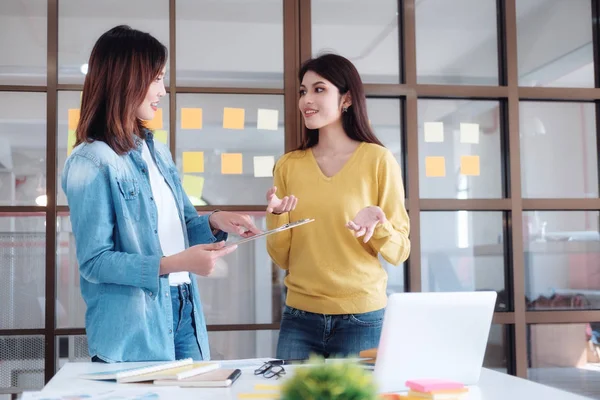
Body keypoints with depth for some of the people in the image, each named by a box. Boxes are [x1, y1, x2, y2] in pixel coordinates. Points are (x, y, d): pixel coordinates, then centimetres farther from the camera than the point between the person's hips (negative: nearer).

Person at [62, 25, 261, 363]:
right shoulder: (90, 162, -13)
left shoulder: (156, 150, 11)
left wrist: (216, 222, -2)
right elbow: (94, 262, -16)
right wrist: (174, 264, -25)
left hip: (183, 311, 7)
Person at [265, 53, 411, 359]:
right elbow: (282, 259, 6)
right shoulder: (288, 166, 4)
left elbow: (399, 251, -2)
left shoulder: (378, 159, -5)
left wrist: (377, 225, -21)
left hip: (361, 319, -2)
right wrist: (277, 216, -11)